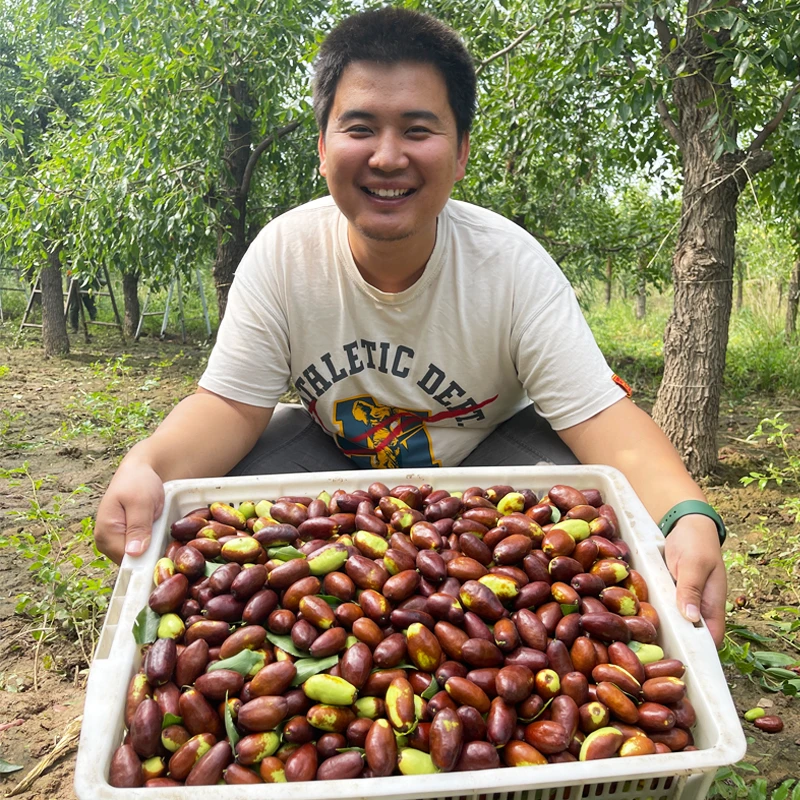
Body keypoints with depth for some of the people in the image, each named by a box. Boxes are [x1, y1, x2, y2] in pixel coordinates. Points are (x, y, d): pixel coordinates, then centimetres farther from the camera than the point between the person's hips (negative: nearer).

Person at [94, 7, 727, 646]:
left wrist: (690, 518, -49)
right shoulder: (283, 253, -20)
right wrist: (145, 468, -40)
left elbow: (600, 417, -28)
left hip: (483, 465, -1)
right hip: (337, 462, 2)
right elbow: (231, 403, -18)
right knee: (216, 481, -24)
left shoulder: (514, 264, -25)